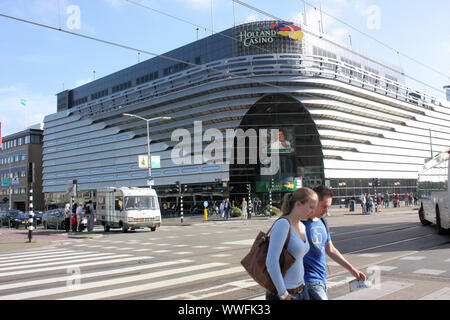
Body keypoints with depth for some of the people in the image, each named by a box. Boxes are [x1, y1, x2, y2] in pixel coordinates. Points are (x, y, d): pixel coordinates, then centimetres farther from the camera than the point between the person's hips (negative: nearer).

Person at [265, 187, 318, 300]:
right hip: (281, 294, -8)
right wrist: (282, 293, -17)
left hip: (300, 291, 8)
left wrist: (302, 285, 16)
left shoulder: (302, 227, 9)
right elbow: (271, 262, -24)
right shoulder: (282, 224, -17)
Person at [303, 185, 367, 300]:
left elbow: (330, 250, 22)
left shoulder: (322, 222, 13)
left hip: (322, 280, 8)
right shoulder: (302, 222, -14)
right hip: (310, 281, -8)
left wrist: (351, 269, 18)